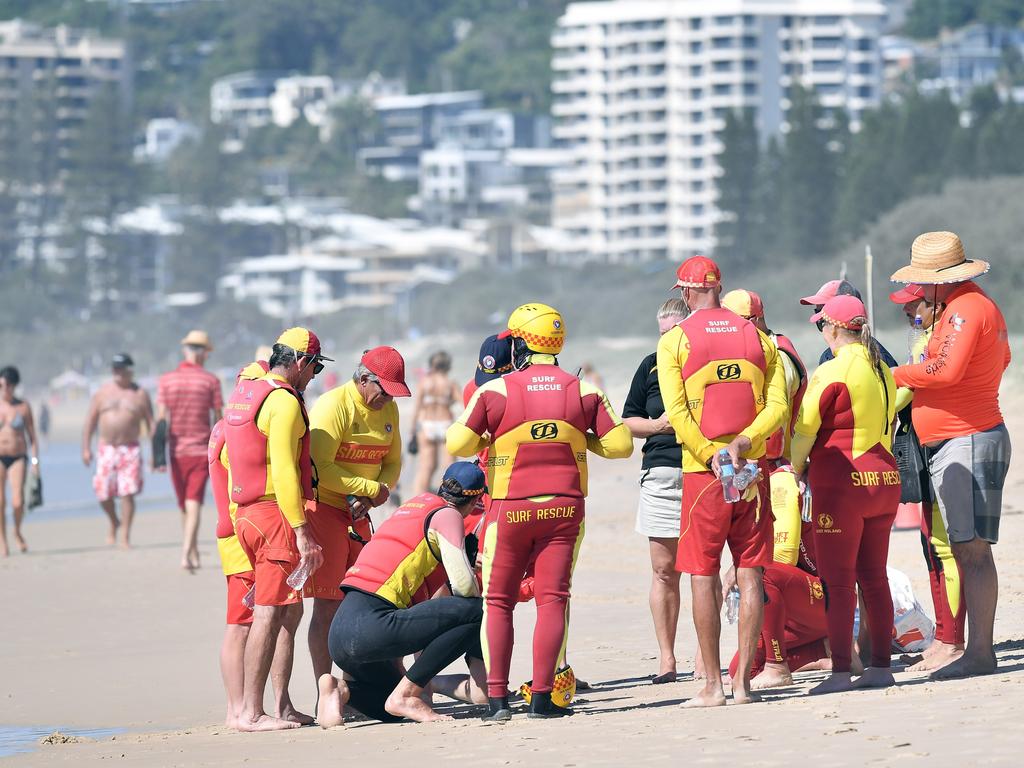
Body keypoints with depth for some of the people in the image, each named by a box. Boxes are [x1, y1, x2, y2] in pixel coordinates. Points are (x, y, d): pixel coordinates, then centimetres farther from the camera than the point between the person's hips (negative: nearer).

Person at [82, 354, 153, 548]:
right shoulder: (103, 392, 8)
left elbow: (151, 424, 5)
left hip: (130, 450, -2)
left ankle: (125, 537, -4)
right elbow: (90, 422, 10)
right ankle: (114, 523, 30)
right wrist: (86, 448, 3)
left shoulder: (140, 394, 4)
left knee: (127, 494, -10)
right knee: (104, 494, 0)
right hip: (106, 449, 2)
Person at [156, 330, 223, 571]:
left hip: (176, 451, 3)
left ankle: (193, 553, 26)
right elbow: (218, 419, -2)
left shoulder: (166, 380, 1)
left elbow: (161, 419, -4)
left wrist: (158, 455, -4)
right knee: (194, 504, -8)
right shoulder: (210, 381, -4)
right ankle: (186, 555, -22)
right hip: (202, 450, -3)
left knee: (184, 506, 15)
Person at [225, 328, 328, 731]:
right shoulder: (284, 401, -13)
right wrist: (302, 531, -21)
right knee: (269, 614, -8)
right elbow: (284, 471, -20)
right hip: (275, 514, -10)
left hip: (246, 513, 10)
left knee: (290, 611, 15)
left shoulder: (244, 391, 16)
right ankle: (251, 713, -10)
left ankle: (284, 706, 16)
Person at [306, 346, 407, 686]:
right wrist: (372, 489, -18)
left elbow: (392, 463, 11)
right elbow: (319, 467, -23)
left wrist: (369, 498, -9)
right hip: (323, 508, -8)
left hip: (358, 513, 8)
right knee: (328, 607, -8)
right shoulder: (334, 406, -17)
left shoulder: (388, 409, 8)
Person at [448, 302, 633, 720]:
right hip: (564, 508, 2)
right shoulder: (584, 390, -1)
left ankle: (497, 697, 0)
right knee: (552, 598, 4)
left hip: (510, 510, -2)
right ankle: (542, 696, -3)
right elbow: (620, 444, 0)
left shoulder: (496, 390, -8)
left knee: (498, 601, 7)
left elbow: (458, 445, -12)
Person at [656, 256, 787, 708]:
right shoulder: (757, 338, 10)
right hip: (752, 468, 3)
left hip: (703, 470, -3)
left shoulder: (674, 341, -1)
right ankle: (742, 682, 3)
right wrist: (742, 444, -9)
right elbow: (778, 406, 0)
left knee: (703, 577, 1)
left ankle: (712, 685, 0)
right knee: (749, 574, 5)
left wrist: (711, 458, -11)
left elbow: (677, 412, -11)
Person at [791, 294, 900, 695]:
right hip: (884, 478, 7)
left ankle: (840, 670, -7)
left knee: (838, 582, -5)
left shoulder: (831, 373, -12)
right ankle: (881, 666, 11)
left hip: (840, 484, -7)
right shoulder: (882, 372, 12)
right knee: (874, 577, 11)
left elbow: (805, 432, -12)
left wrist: (794, 470, 2)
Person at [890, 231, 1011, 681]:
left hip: (967, 441, -11)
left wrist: (899, 374, -11)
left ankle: (979, 651, -14)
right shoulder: (980, 306, 19)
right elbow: (1001, 359, 34)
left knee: (971, 550, -12)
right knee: (966, 549, 8)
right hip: (956, 445, 11)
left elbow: (945, 370, -26)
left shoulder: (964, 310, -14)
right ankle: (977, 647, 8)